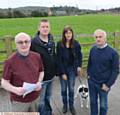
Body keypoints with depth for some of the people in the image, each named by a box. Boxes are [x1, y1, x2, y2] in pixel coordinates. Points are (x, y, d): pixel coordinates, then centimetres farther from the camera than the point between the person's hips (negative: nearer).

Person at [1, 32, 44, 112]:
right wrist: (15, 90, -26)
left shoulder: (37, 57, -4)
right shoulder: (10, 61, -16)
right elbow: (4, 82, -9)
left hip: (35, 98, 4)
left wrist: (39, 82, -7)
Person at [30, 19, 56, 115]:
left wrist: (55, 70, 13)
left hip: (51, 76, 6)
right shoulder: (34, 42, -17)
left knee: (48, 98, 23)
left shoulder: (52, 41, 4)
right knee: (41, 101, 8)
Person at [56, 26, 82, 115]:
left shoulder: (76, 44, -8)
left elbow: (79, 56, 9)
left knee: (71, 88, 10)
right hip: (63, 69, -1)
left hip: (72, 69, 1)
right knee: (63, 89, 12)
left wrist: (79, 66, -2)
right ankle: (65, 105, 33)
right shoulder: (59, 44, -13)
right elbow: (59, 60, -12)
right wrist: (63, 73, -13)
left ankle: (71, 105, 30)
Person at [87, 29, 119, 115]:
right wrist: (89, 74, 6)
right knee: (93, 102, 18)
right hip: (92, 82, 4)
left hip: (103, 84, -3)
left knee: (103, 105, 13)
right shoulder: (93, 49, -1)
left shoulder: (113, 53, -14)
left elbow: (116, 70, -11)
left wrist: (108, 84, -13)